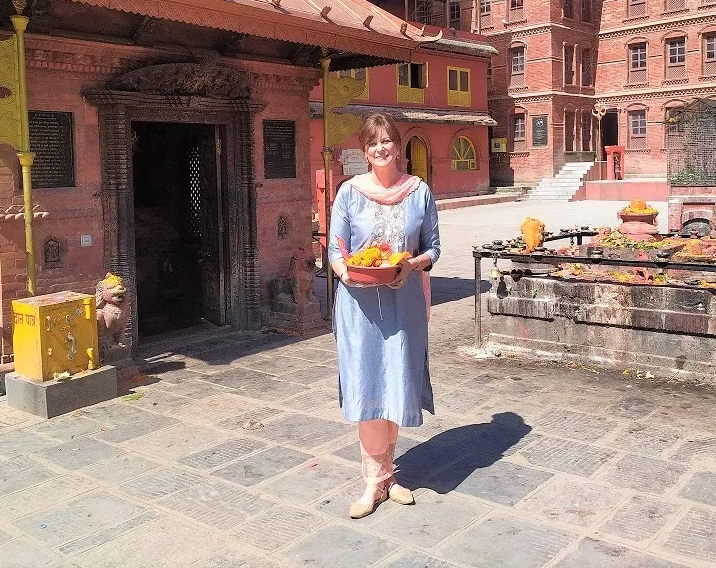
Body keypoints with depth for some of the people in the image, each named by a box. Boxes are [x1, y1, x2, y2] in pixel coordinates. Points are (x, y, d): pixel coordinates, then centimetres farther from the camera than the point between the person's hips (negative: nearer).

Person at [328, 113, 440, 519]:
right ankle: (376, 479, 14)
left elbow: (433, 248, 6)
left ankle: (384, 472, 27)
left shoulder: (419, 191, 2)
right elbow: (336, 250, 2)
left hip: (403, 301, 1)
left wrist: (412, 265, -14)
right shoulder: (350, 192, 0)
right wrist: (344, 271, -19)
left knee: (397, 385, 8)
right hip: (360, 302, -1)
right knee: (367, 388, 0)